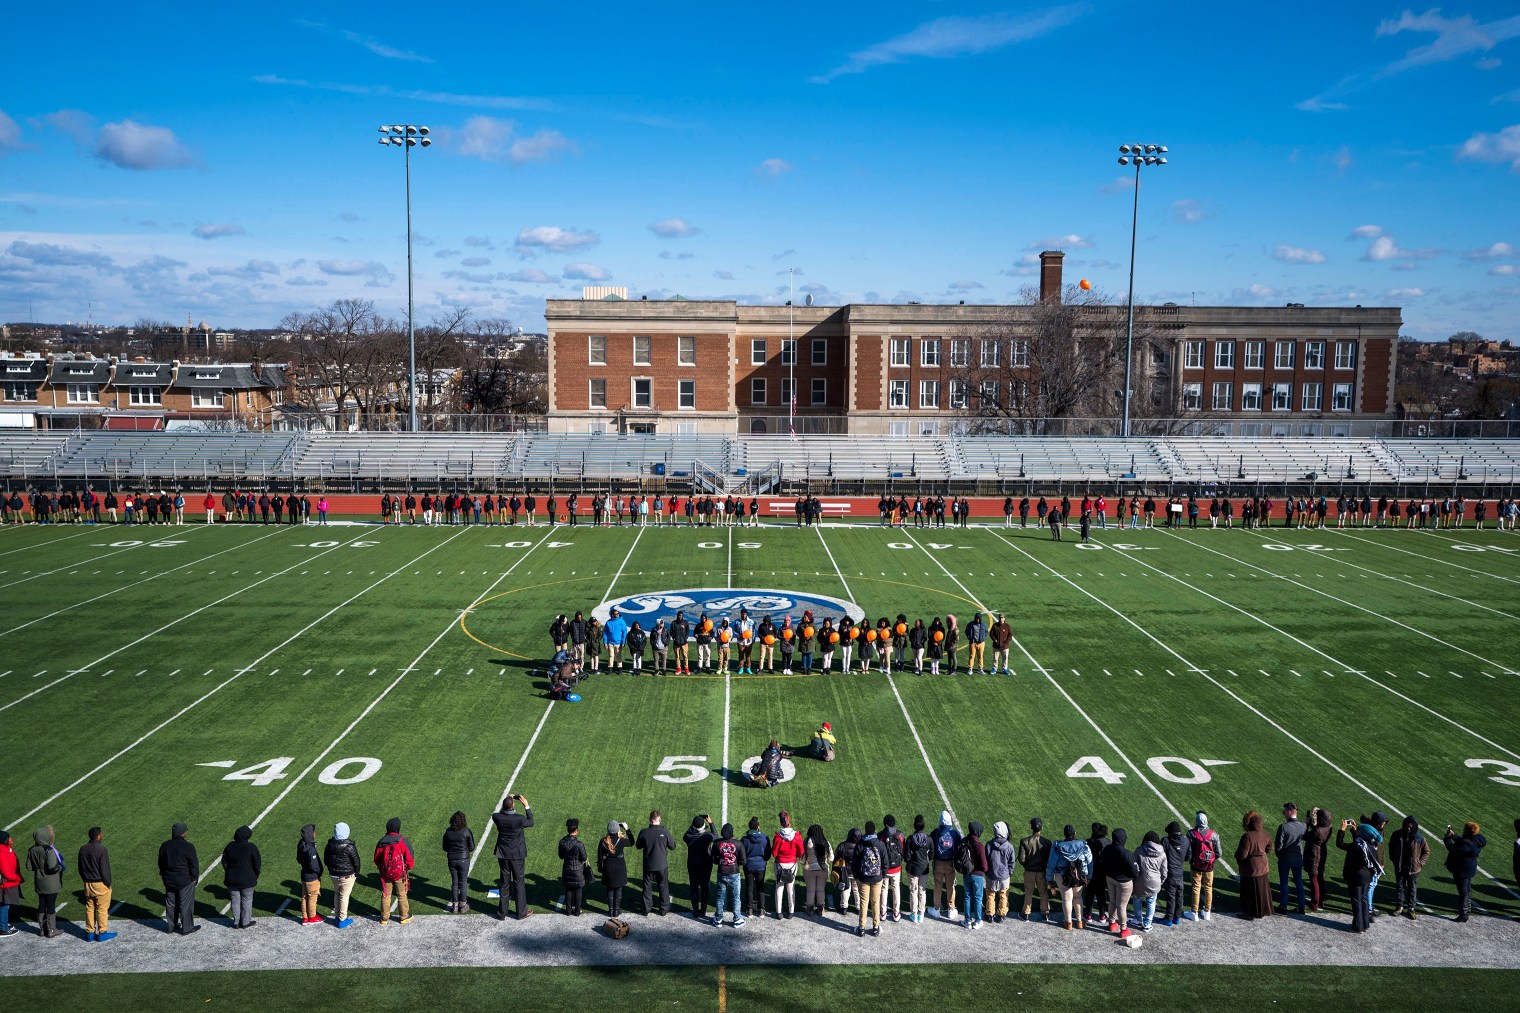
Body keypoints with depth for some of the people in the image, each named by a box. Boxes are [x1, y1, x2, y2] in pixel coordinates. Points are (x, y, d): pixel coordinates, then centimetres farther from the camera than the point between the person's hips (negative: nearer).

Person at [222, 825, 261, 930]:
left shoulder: (230, 846, -4)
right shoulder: (251, 847, -16)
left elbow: (224, 862, 5)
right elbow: (257, 863, -10)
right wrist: (255, 876, 6)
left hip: (232, 879, 3)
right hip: (247, 880, -3)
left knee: (235, 900, 13)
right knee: (247, 900, 10)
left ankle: (236, 922, 19)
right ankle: (245, 922, 16)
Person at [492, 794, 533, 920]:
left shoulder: (497, 817, -15)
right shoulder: (519, 819, -23)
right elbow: (530, 822, -2)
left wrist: (507, 802, 8)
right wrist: (526, 806, 1)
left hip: (503, 855, 3)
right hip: (517, 855, -3)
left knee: (504, 884, 15)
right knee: (519, 883, 11)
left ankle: (501, 913, 22)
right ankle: (521, 912, 21)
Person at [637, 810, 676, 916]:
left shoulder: (643, 832, -14)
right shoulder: (665, 832, -18)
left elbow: (639, 846, 2)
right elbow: (672, 846, -4)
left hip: (648, 865, 1)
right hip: (662, 865, -1)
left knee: (647, 887, 16)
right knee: (663, 887, 16)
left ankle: (647, 909, 23)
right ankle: (664, 909, 24)